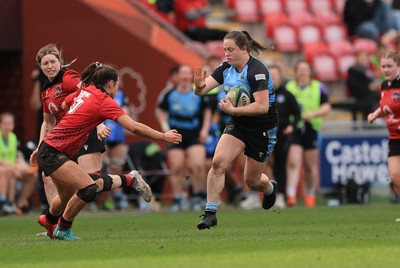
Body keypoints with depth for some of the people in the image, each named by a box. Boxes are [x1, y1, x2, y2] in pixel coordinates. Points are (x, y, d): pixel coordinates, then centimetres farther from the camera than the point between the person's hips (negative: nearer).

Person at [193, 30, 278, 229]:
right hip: (238, 125, 5)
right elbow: (202, 90, -7)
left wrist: (233, 110, -33)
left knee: (251, 181, 8)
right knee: (218, 162, -20)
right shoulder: (227, 68, -3)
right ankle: (210, 213, -15)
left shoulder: (257, 71, -24)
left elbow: (262, 106, -31)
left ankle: (270, 187, 46)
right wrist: (199, 86, -31)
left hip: (262, 130, -5)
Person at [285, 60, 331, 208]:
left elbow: (326, 107, 2)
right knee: (293, 162, -14)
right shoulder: (288, 87, 8)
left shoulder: (318, 87, 6)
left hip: (312, 129, 1)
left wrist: (313, 113, -16)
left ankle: (311, 195, 23)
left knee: (311, 166, 8)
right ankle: (291, 195, -18)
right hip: (294, 129, 0)